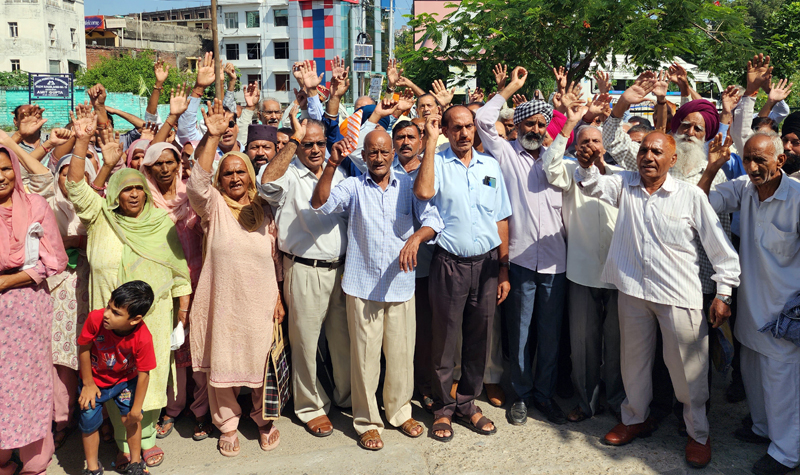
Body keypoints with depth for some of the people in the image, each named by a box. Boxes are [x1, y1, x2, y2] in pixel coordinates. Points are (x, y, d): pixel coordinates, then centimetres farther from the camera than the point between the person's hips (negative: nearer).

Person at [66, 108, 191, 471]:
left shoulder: (163, 222, 3)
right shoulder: (100, 218, 4)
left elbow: (181, 274, 5)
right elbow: (75, 185, -9)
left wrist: (183, 316, 4)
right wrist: (82, 141, -17)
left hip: (153, 317, 0)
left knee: (150, 377, 6)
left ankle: (147, 438, 24)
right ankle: (126, 445, 19)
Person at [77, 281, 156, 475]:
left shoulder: (143, 338, -34)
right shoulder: (95, 319, -32)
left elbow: (143, 374, -22)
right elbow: (84, 350, -14)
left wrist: (136, 408, -13)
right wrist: (88, 384, -6)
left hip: (125, 379, -1)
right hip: (94, 380, 1)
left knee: (131, 419, -1)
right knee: (89, 422, 4)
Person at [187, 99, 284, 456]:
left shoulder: (263, 210, 8)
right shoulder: (213, 206, -1)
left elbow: (274, 257, 11)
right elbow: (198, 182, -22)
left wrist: (278, 297, 7)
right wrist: (212, 137, -31)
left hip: (260, 303, 2)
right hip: (223, 302, -1)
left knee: (262, 361, 10)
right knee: (222, 363, 9)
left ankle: (264, 419, 32)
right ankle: (227, 424, 29)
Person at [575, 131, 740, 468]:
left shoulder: (691, 196, -7)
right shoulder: (624, 184, 4)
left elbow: (720, 248, -4)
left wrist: (723, 294, -5)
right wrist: (587, 165, -30)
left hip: (678, 295, -3)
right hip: (632, 290, 4)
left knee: (687, 366, 6)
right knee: (634, 357, 17)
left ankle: (698, 433, 27)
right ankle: (635, 418, 38)